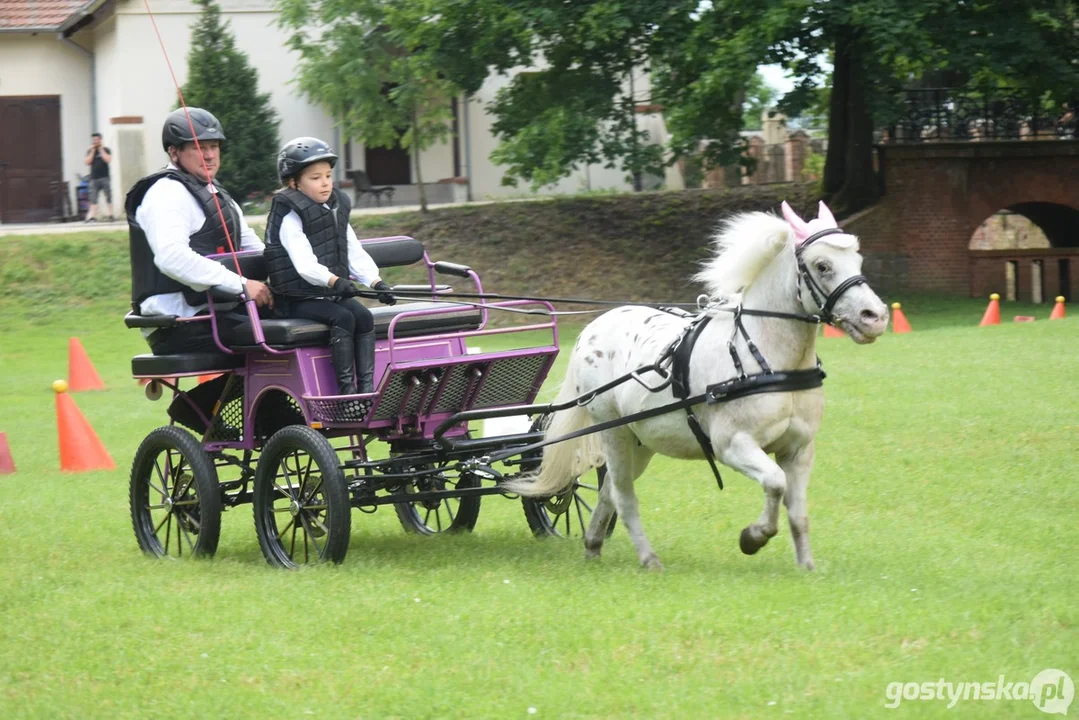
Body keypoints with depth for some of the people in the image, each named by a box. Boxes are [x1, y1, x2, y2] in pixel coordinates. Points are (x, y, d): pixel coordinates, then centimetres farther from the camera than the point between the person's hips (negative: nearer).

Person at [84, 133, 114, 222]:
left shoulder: (106, 150, 5)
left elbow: (108, 160, -11)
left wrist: (101, 150, -7)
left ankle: (110, 214, 5)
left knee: (108, 197, -1)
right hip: (94, 178, 2)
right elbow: (88, 162, -1)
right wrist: (93, 151, -4)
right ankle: (92, 216, -10)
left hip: (105, 178, -2)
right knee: (93, 199, -5)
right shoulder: (90, 152, 12)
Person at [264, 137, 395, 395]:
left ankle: (367, 386, -20)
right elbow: (303, 262, -27)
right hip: (299, 300, -7)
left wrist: (375, 281, -11)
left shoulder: (337, 209, 13)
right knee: (343, 318, -28)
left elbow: (355, 252, 6)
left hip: (333, 294, 7)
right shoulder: (290, 217, -11)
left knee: (364, 316, -17)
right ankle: (346, 388, -27)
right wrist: (333, 280, -43)